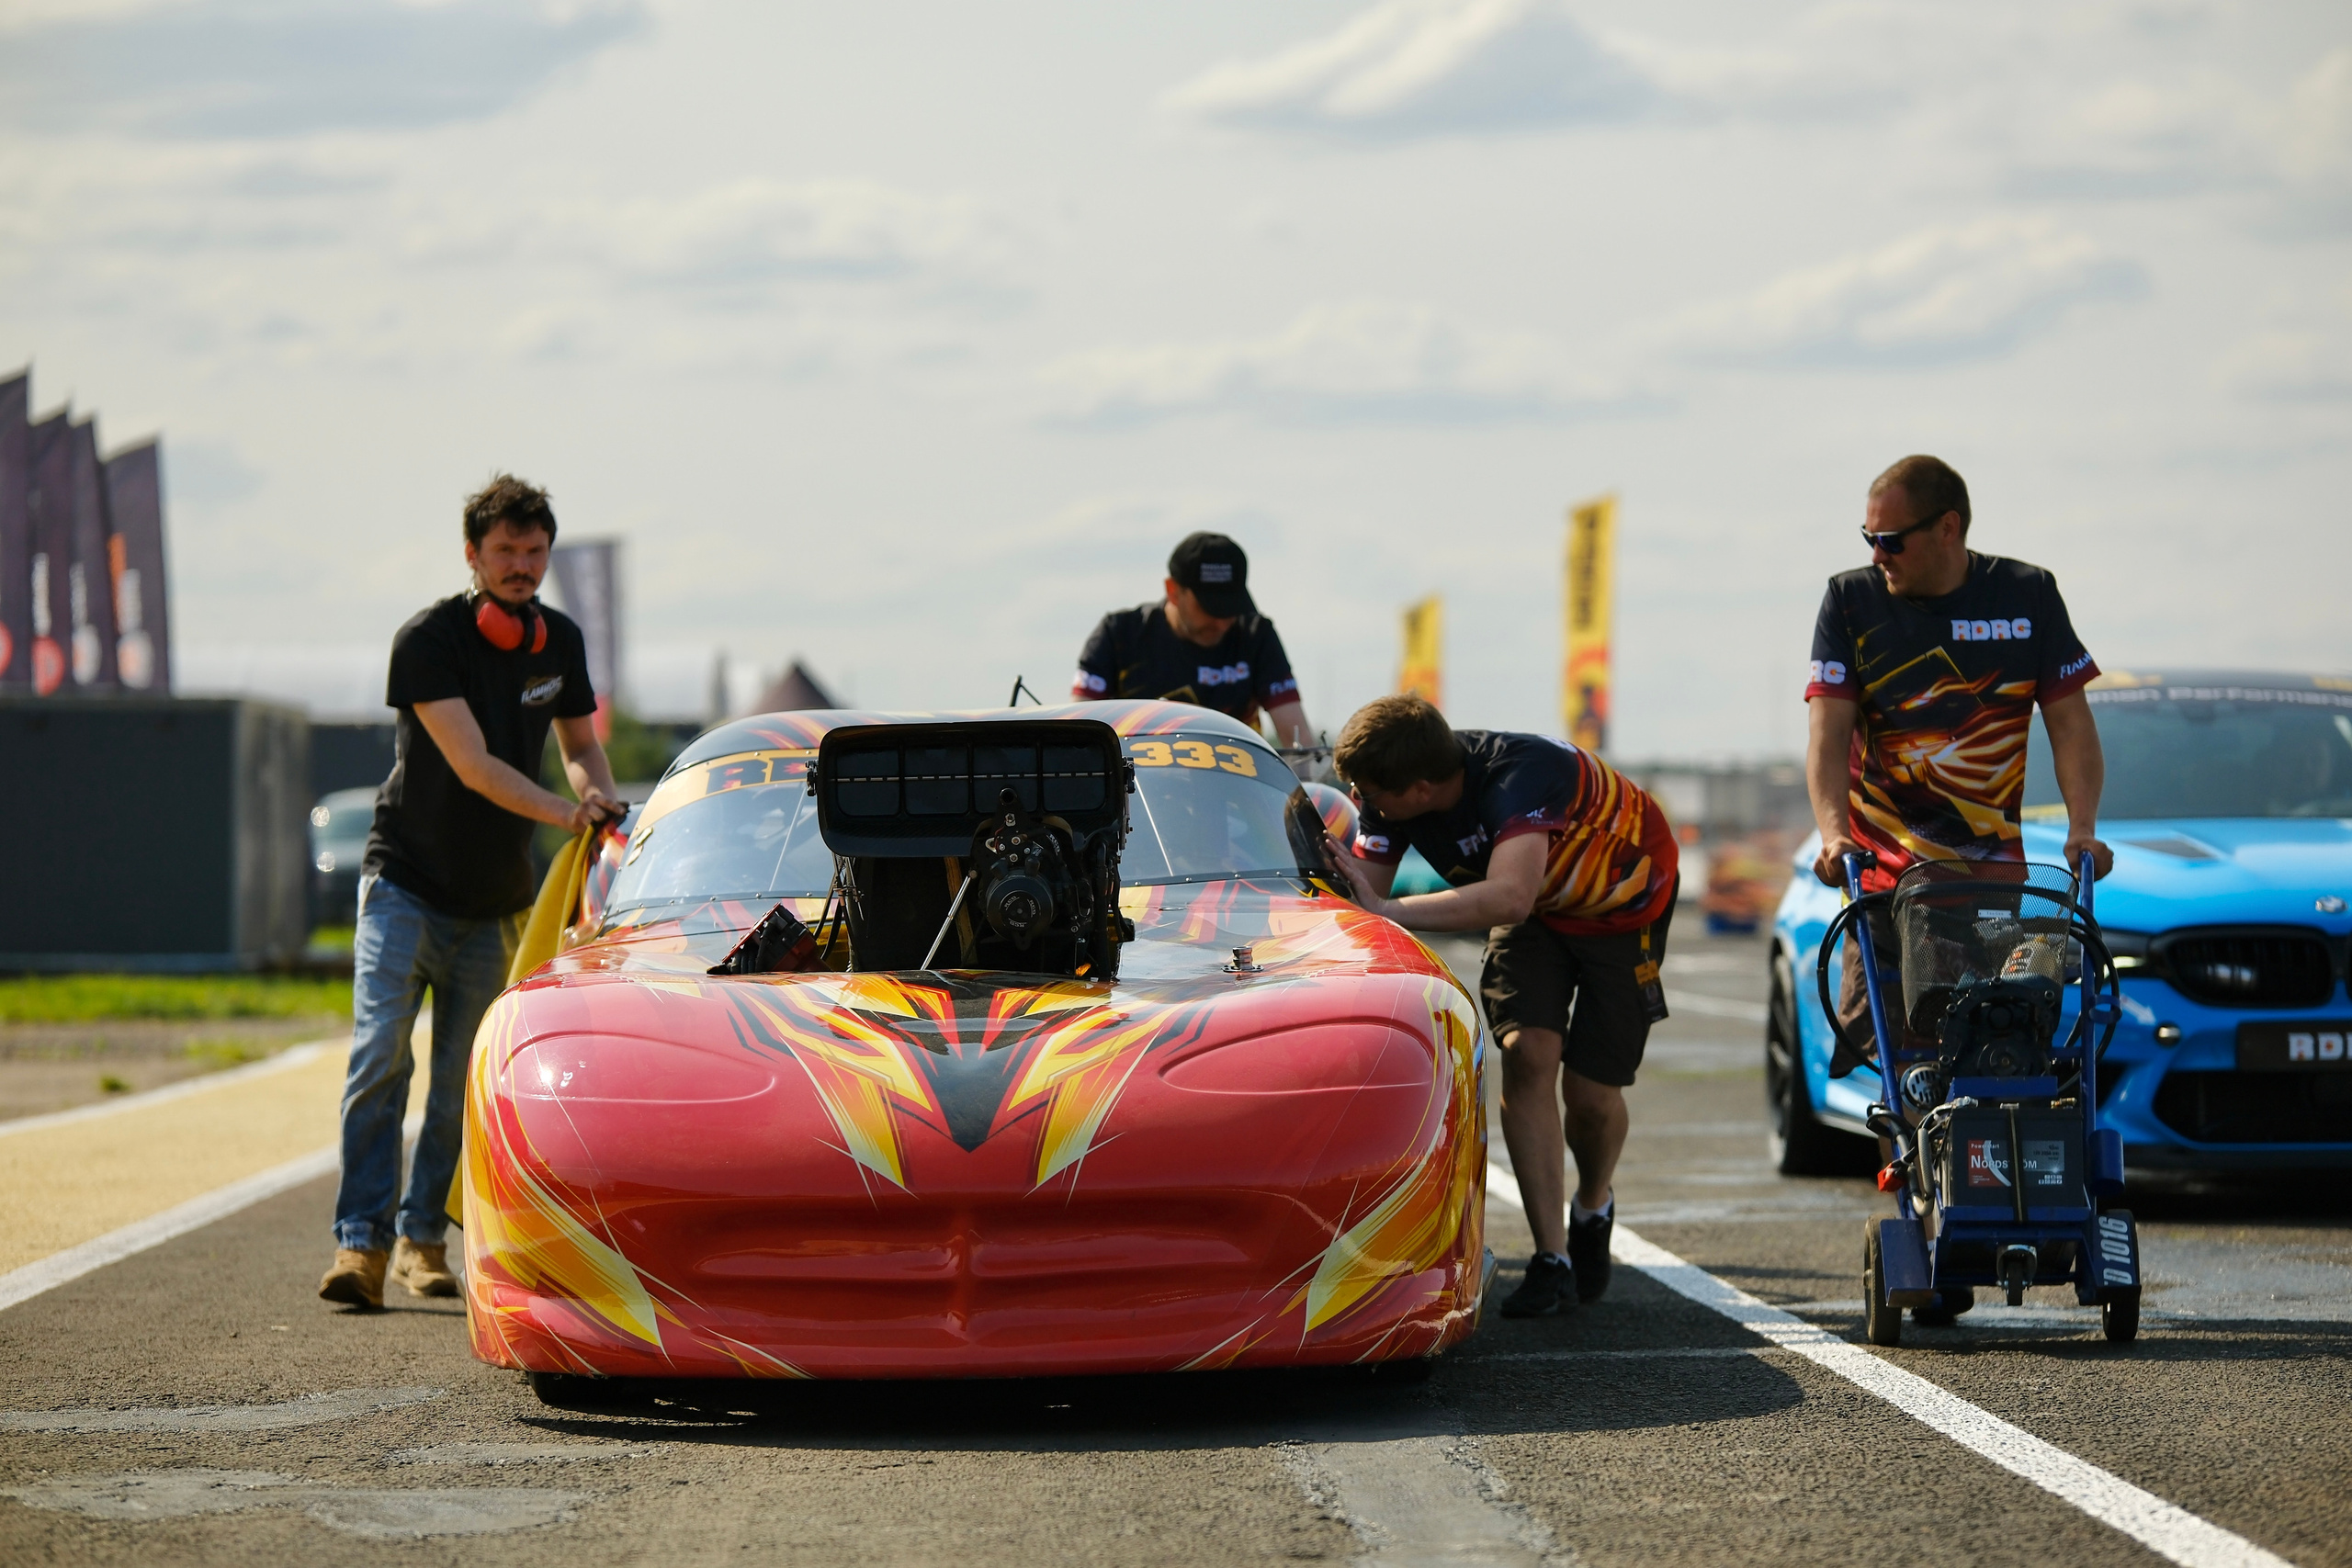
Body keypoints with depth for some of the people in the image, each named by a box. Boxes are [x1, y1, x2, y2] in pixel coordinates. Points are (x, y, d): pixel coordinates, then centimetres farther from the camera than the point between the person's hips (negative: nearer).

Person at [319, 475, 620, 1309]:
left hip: (495, 899, 5)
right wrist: (563, 812, -33)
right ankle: (362, 1239, -19)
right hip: (407, 882, -5)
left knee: (462, 1080, 4)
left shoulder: (561, 642, 3)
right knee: (380, 1054, -16)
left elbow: (581, 746, 16)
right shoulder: (428, 640, -15)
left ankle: (424, 1236, 13)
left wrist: (605, 803, -6)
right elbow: (472, 765, -22)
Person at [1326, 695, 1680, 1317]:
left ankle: (1593, 1208, 29)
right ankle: (1552, 1260, -15)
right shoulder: (1387, 801, -21)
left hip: (1624, 900, -5)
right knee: (1527, 1054, -18)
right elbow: (1361, 898, -15)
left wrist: (1388, 910, -57)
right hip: (1537, 910, 5)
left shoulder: (1518, 776, -42)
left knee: (1591, 1091, -6)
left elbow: (1510, 896, -56)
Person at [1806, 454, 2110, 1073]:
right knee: (1867, 1050, -11)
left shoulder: (2027, 595, 4)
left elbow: (2070, 724, 4)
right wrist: (1834, 834, -24)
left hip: (1995, 879, 1)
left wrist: (2082, 829, -12)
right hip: (1884, 876, -1)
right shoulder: (1851, 600, 2)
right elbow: (1828, 731, -7)